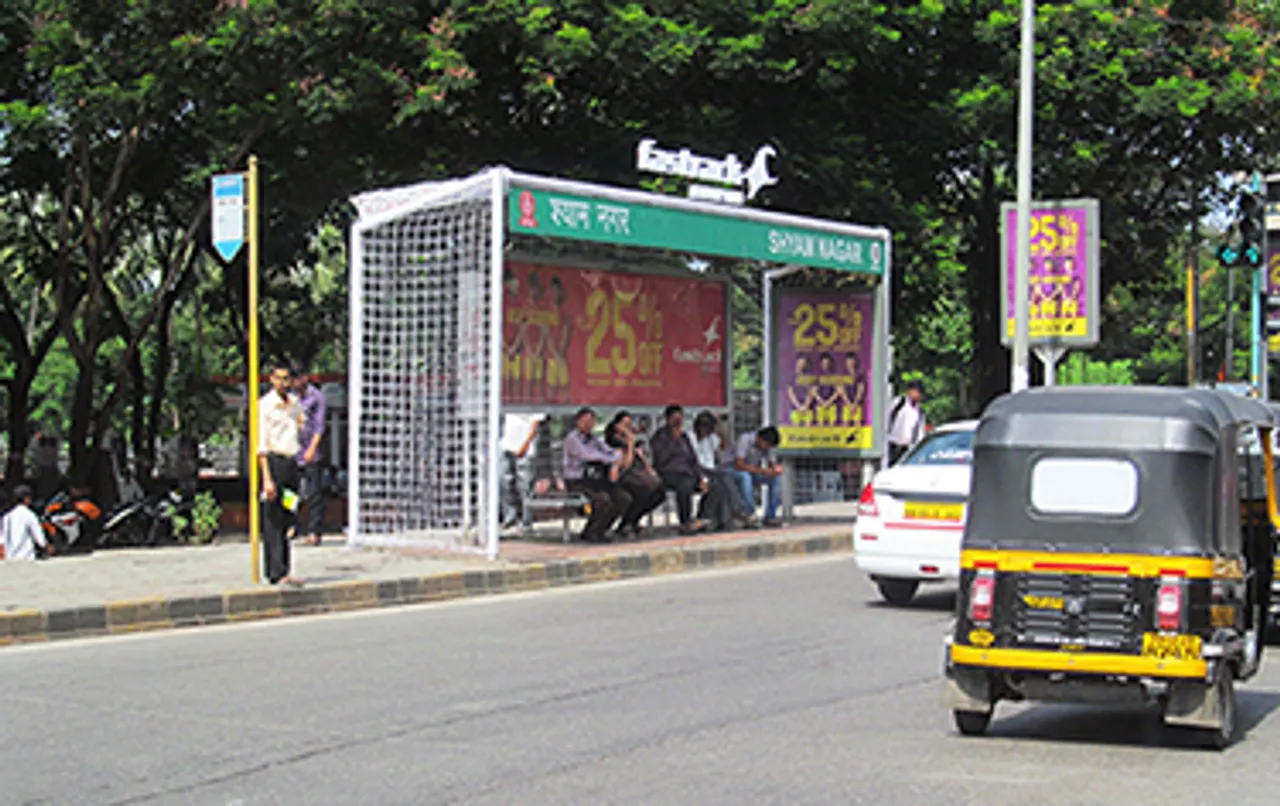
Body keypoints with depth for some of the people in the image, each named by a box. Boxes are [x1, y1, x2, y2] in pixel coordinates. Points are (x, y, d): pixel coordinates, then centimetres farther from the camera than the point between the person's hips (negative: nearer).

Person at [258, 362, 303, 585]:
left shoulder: (294, 403, 14)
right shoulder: (265, 405, -6)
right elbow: (261, 445, -11)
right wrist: (267, 479, -17)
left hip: (292, 462, 7)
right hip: (274, 461, -7)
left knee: (287, 520, 7)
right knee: (273, 521, -8)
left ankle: (282, 572, 12)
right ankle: (277, 574, -11)